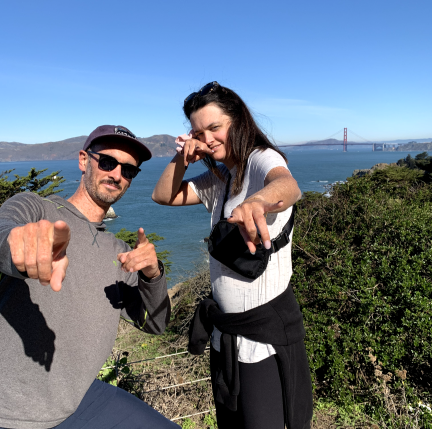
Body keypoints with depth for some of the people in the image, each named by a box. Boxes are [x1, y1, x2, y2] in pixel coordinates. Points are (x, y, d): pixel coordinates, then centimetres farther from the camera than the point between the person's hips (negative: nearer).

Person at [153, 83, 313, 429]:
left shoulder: (263, 158, -15)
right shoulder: (219, 178, 8)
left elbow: (288, 186, -39)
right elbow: (162, 196, 10)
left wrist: (257, 201, -62)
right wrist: (182, 159, -8)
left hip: (267, 328, -7)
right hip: (224, 329, 7)